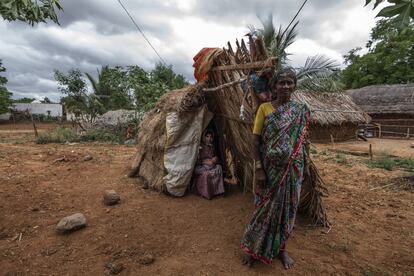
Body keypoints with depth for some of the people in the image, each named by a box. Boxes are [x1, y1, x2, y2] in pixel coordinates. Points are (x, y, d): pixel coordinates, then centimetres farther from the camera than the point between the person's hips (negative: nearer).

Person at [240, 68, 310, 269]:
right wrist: (258, 168, -14)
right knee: (264, 207, 9)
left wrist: (303, 170, 7)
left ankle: (280, 248, 36)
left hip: (292, 169, 2)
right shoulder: (265, 108, -5)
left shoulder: (301, 111, 2)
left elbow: (302, 143, 7)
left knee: (287, 208, 14)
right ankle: (253, 247, 29)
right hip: (270, 168, -2)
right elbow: (256, 141, -8)